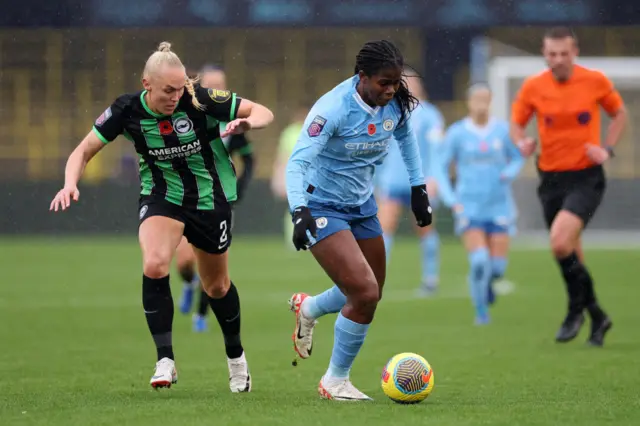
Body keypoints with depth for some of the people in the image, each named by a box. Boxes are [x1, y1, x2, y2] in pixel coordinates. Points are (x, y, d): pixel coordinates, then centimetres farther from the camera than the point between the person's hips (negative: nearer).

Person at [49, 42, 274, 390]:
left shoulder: (200, 100, -22)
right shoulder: (127, 110, -17)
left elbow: (263, 113, -15)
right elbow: (84, 151, -8)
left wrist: (245, 124, -37)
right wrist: (70, 183, -27)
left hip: (209, 199, 0)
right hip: (160, 197, 0)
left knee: (216, 285, 14)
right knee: (154, 265, -28)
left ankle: (236, 357, 40)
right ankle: (165, 361, -20)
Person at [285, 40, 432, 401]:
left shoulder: (395, 103, -8)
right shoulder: (333, 109, -27)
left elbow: (405, 135, 16)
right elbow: (298, 162, -33)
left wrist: (419, 188, 15)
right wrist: (300, 212, -47)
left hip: (362, 205, 7)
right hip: (322, 207, -7)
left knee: (370, 293, 16)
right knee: (366, 293, -18)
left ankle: (308, 309, 49)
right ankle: (335, 381, 3)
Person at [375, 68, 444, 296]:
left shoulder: (428, 115, -4)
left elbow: (436, 148, -10)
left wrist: (432, 177, -21)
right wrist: (378, 181, 20)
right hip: (392, 181, 3)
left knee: (425, 230, 6)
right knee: (384, 226, -10)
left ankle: (430, 279, 18)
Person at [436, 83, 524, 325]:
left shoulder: (503, 130, 0)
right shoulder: (456, 133, -3)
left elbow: (517, 158, 14)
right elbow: (441, 169, 4)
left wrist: (510, 173, -8)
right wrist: (451, 200, -8)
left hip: (499, 207, 2)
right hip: (469, 208, -2)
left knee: (497, 266, -1)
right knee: (479, 261, -17)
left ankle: (486, 281, 36)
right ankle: (481, 312, 3)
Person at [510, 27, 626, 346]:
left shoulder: (595, 81, -6)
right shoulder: (533, 87, -2)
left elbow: (619, 113, 10)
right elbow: (516, 124, 10)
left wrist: (608, 148, -4)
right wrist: (522, 143, -13)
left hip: (587, 177, -4)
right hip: (551, 178, 4)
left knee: (560, 242, -23)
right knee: (570, 254, 8)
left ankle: (577, 308, -2)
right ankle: (597, 316, 27)